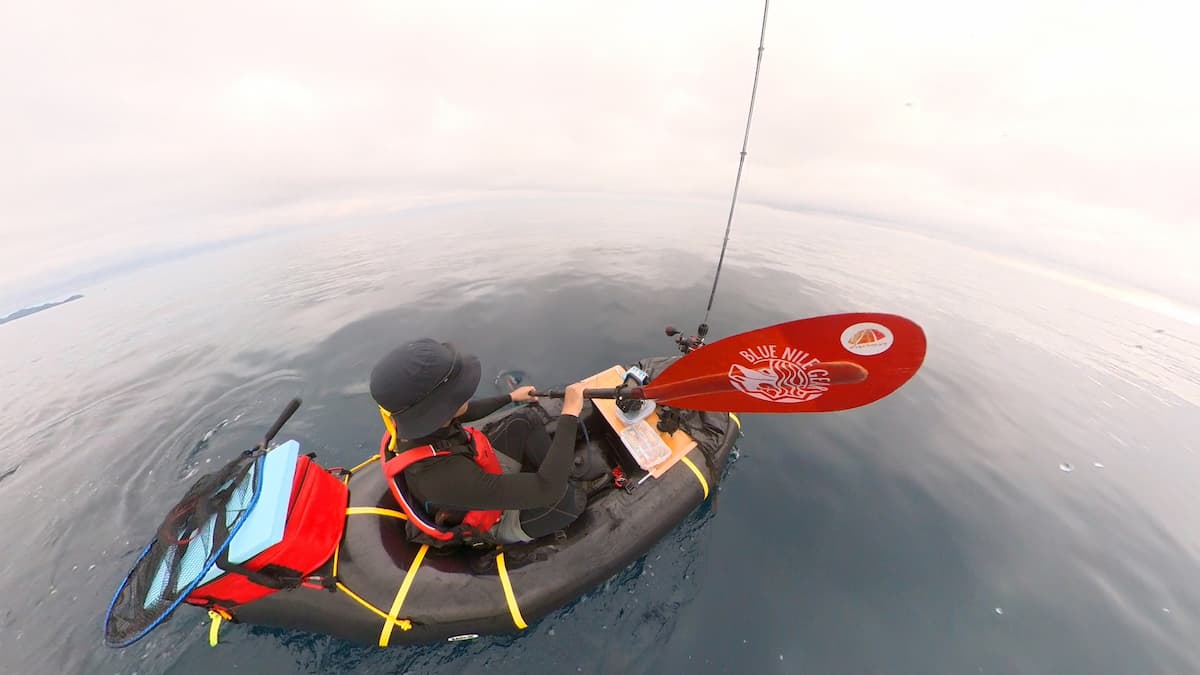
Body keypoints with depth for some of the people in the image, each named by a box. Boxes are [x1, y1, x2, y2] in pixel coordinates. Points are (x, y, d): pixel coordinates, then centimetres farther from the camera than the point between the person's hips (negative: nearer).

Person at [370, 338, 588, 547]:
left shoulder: (418, 423, -23)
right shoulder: (443, 477, -46)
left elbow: (467, 412, 2)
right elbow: (546, 490, -42)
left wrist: (511, 397, 15)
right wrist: (570, 414, -36)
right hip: (499, 522, -7)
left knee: (525, 419, 4)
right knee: (573, 498, -19)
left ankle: (561, 474, 17)